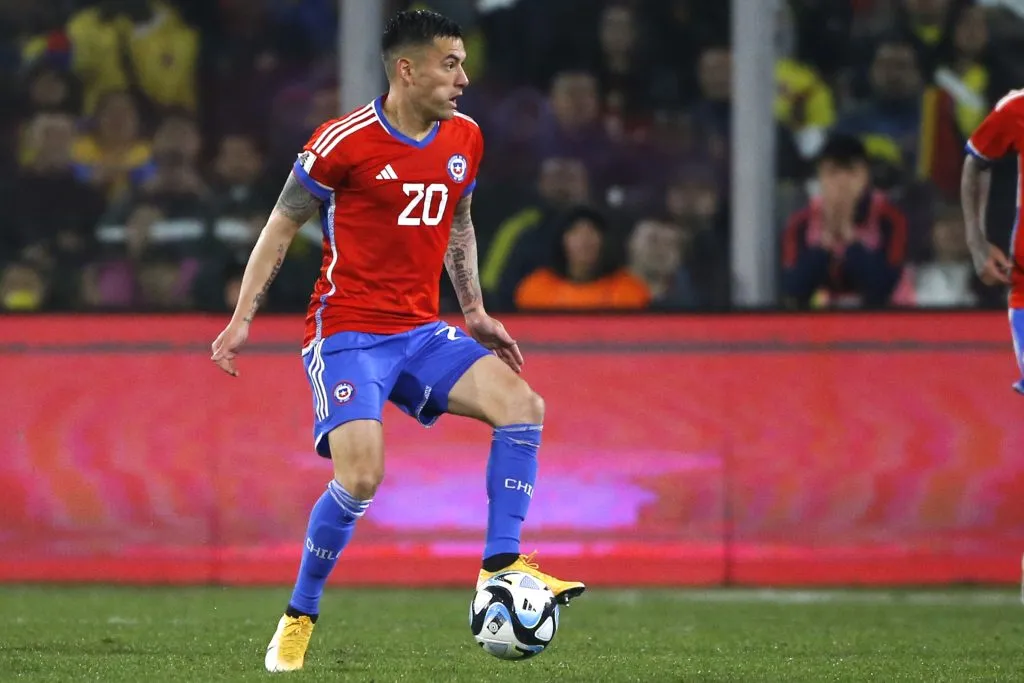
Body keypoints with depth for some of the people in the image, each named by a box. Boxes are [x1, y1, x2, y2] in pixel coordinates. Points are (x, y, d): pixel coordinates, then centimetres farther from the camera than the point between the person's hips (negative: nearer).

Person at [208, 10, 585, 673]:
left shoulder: (466, 139, 6)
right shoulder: (344, 141, -12)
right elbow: (282, 225, -1)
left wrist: (475, 311, 17)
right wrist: (243, 316, -4)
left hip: (422, 332, 6)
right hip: (348, 332, -6)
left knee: (522, 404, -15)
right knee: (361, 476, -22)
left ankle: (501, 564, -10)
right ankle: (299, 619, -3)